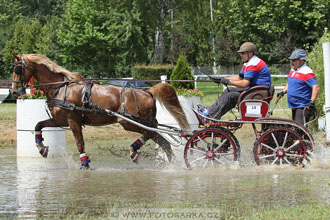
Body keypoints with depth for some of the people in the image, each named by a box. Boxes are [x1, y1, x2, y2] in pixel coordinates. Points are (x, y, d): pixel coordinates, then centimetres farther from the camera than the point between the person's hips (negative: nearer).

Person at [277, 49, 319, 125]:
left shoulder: (306, 72, -16)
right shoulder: (292, 70, 14)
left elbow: (316, 87, -23)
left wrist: (312, 102, -30)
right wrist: (283, 92, 15)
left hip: (303, 107, -10)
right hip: (294, 106, 10)